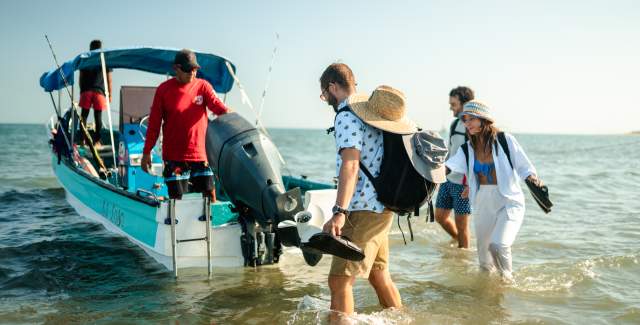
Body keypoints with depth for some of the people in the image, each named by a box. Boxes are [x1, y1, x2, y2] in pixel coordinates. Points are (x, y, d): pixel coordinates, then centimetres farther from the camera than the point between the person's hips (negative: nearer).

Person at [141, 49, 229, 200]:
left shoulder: (203, 86, 4)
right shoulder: (163, 90, 0)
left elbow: (216, 104, -14)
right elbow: (154, 123, 3)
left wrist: (227, 113, -37)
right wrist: (146, 152, 2)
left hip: (201, 154, 2)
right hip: (174, 157, -1)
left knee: (210, 198, 3)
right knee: (177, 199, 1)